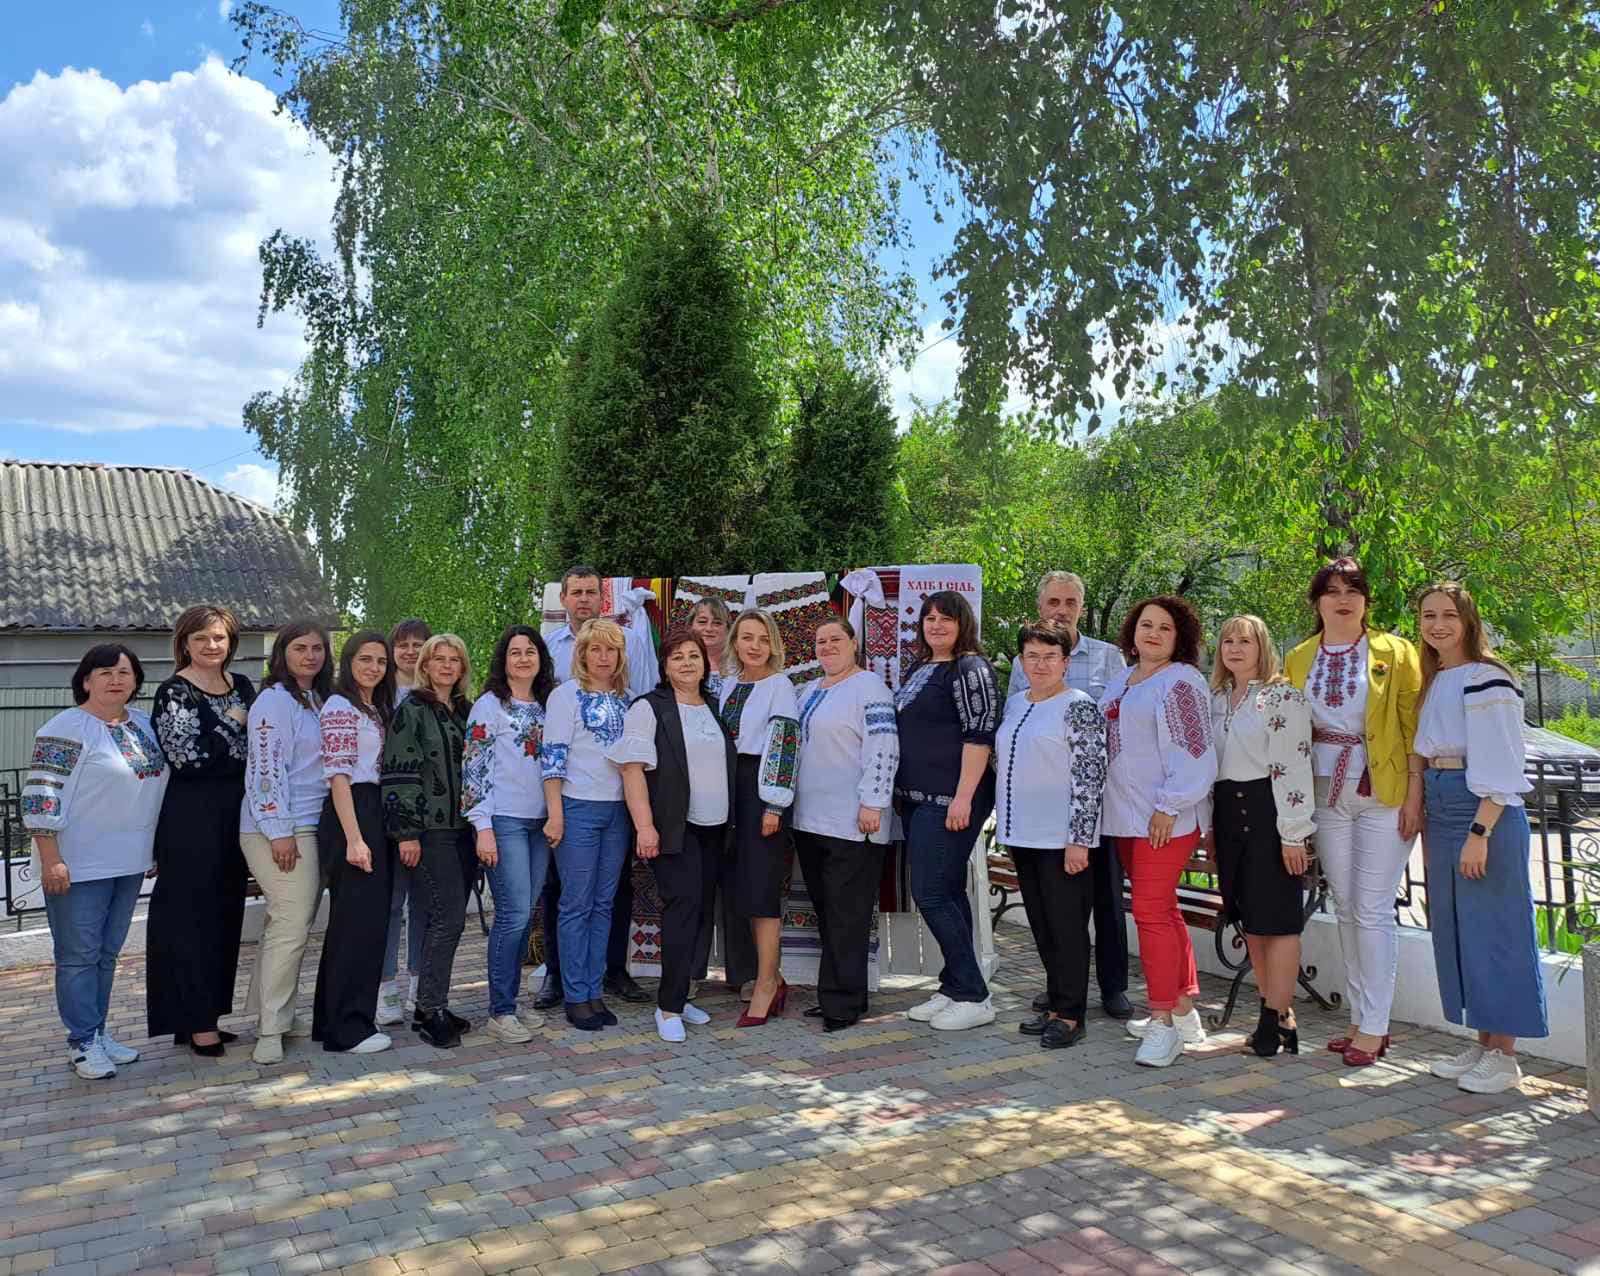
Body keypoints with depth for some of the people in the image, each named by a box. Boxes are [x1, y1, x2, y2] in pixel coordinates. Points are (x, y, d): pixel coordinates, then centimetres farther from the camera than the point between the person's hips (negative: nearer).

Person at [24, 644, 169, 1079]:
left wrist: (153, 850, 19)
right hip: (79, 865, -7)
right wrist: (51, 860, -19)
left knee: (107, 953, 14)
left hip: (129, 863, 7)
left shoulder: (143, 724, 10)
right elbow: (41, 795, -16)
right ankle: (82, 1043, 11)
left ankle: (98, 1032, 24)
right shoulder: (66, 729, -12)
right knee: (79, 956, 2)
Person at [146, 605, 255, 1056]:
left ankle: (207, 1015, 21)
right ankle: (195, 1022, 7)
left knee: (225, 913, 11)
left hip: (235, 814, 7)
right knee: (190, 916, -1)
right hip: (191, 819, -7)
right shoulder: (174, 693, -8)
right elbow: (188, 755, -18)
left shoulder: (241, 685, 10)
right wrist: (232, 725, -11)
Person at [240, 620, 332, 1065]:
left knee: (290, 924, 12)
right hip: (279, 829, -8)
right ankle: (271, 1029, -3)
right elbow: (266, 767, -15)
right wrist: (279, 830, -18)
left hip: (310, 827, 8)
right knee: (292, 925, -10)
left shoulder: (318, 701, 17)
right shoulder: (274, 700, -9)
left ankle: (276, 1014, 20)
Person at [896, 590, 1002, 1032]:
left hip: (950, 801, -9)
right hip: (917, 798, 9)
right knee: (947, 892, 12)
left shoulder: (971, 669, -10)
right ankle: (954, 989, 19)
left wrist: (963, 797, -22)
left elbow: (979, 735, -17)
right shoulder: (919, 669, 17)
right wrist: (902, 792, 21)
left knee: (931, 893, -10)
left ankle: (973, 997, -1)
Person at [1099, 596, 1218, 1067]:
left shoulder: (1180, 682, -10)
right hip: (1127, 816, 9)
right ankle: (1184, 1011, 24)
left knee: (1152, 911, -10)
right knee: (1162, 909, 14)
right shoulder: (1120, 682, 16)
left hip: (1166, 818, -9)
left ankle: (1164, 1022, -2)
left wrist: (1168, 807, -19)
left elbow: (1192, 753, -16)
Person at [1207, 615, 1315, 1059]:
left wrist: (1292, 834, -18)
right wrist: (1209, 826, 15)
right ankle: (1281, 1016, 21)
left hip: (1268, 811, -8)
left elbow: (1293, 767, -14)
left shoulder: (1282, 696, -8)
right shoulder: (1217, 698, 14)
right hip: (1229, 813, 8)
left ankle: (1275, 1019, 4)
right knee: (1250, 922, 11)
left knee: (1276, 921, -3)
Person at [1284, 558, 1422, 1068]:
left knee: (1373, 911, -5)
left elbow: (1416, 730, -5)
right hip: (1327, 794, 4)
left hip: (1383, 795, -4)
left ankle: (1373, 1027, 3)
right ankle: (1361, 1019, 19)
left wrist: (1414, 795, -12)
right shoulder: (1298, 660, 9)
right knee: (1346, 910, 9)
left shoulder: (1396, 653, -1)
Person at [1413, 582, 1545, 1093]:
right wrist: (1422, 816, 14)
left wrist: (1480, 833, -20)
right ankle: (1482, 1043, 23)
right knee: (1453, 928, 12)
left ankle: (1504, 1055, 9)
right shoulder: (1433, 680, 14)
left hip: (1485, 812, -9)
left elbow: (1499, 767, -16)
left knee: (1491, 927, -2)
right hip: (1441, 812, 9)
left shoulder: (1486, 679, -12)